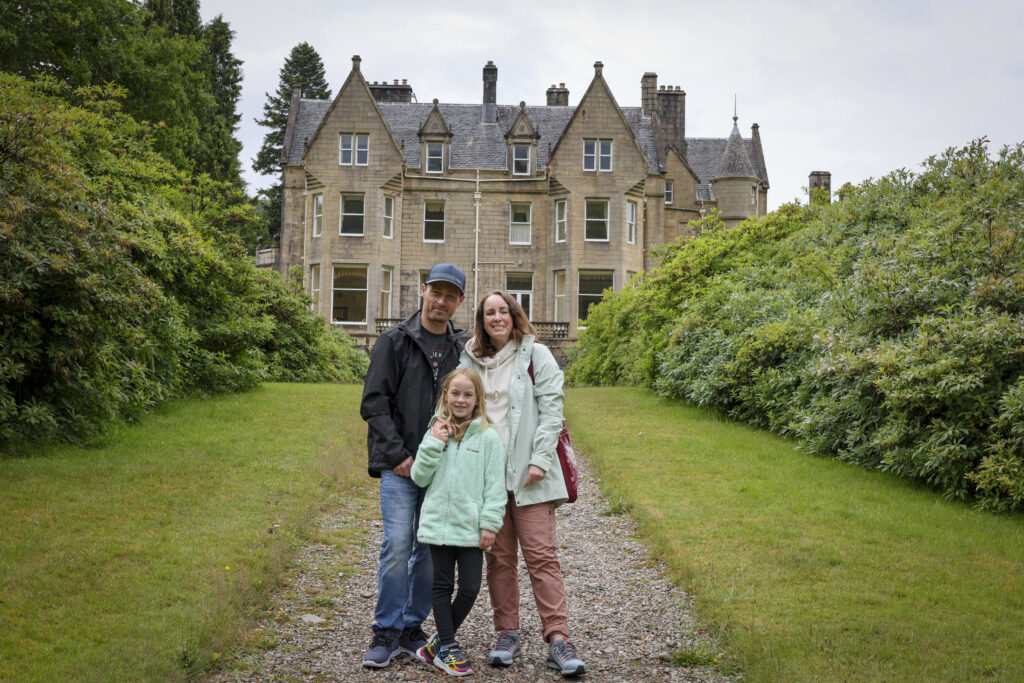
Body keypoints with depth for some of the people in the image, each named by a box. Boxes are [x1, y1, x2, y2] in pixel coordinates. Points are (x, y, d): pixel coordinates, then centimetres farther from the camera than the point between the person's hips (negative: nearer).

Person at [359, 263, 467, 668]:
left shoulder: (460, 350, 11)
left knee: (431, 551, 6)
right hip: (400, 466, -4)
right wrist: (397, 455, -11)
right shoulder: (395, 342, -1)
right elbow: (374, 403, -5)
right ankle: (386, 633, 0)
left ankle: (412, 629, 17)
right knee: (397, 545, -10)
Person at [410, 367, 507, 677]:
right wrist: (432, 445, -7)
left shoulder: (488, 437, -3)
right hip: (439, 524, 2)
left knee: (470, 588, 0)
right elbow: (419, 477, 5)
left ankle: (439, 642, 17)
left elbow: (495, 485, -3)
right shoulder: (436, 432, 6)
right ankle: (447, 646, 16)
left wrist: (490, 523, -9)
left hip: (471, 528, -2)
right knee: (442, 586, 7)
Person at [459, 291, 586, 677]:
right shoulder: (470, 361, 12)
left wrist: (540, 460, -12)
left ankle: (558, 639, -8)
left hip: (527, 473, -3)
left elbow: (551, 410, -3)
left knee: (542, 554, -7)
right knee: (499, 557, 7)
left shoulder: (536, 356, 2)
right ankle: (507, 634, 15)